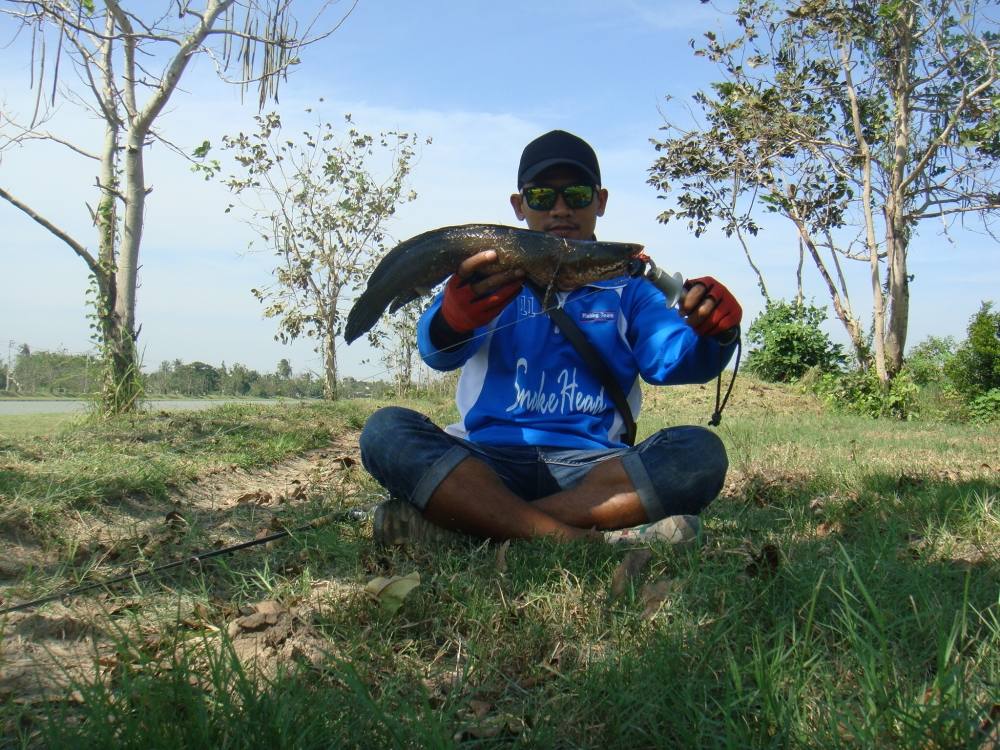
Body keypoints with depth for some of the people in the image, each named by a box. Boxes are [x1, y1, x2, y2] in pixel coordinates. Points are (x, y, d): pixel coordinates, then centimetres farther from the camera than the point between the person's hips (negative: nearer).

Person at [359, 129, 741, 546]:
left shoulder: (626, 287, 17)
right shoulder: (496, 276, 12)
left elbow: (673, 357, -1)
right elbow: (439, 351, -8)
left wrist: (713, 335, -25)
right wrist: (458, 313, -32)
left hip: (590, 468, 1)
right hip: (486, 463, -1)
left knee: (700, 452, -25)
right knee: (386, 430, -25)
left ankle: (457, 522, -31)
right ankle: (588, 543, -35)